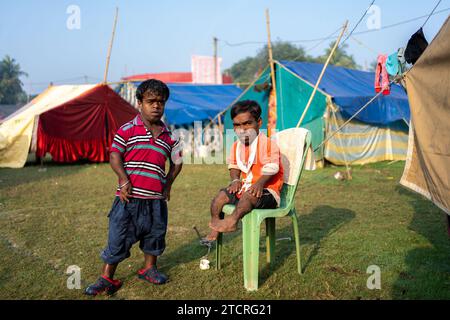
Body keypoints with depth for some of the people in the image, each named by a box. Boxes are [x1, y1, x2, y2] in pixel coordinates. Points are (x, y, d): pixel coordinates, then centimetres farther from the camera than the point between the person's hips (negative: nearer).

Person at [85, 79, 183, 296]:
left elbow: (176, 162, 19)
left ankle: (149, 268, 38)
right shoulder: (127, 130, -2)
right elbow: (114, 155, -5)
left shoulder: (169, 137, 9)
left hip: (155, 199, 4)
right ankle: (106, 278, 13)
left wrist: (168, 185, 10)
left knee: (154, 235, 17)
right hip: (129, 197, -4)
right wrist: (123, 179, -16)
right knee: (118, 237, 2)